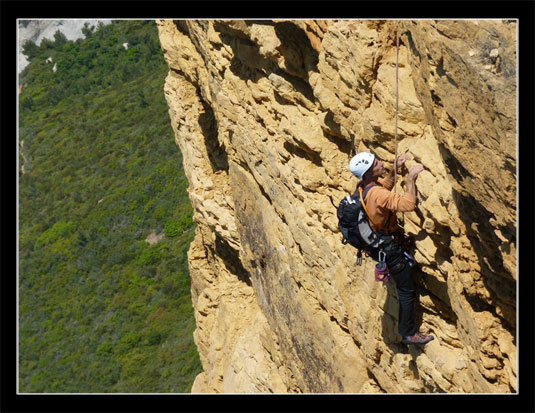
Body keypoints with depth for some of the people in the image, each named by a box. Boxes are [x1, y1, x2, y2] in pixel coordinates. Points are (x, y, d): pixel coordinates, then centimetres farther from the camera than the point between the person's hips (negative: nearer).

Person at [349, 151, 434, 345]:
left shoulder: (362, 186, -5)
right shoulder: (376, 194, -34)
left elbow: (385, 185, 18)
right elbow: (408, 204, -44)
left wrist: (395, 168, 6)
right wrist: (411, 177, -36)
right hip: (389, 247, -9)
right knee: (407, 291, 4)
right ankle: (408, 333, 16)